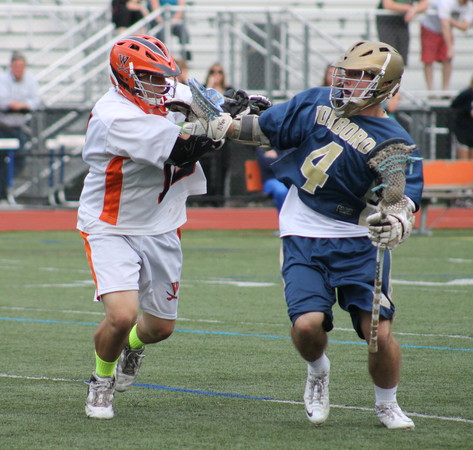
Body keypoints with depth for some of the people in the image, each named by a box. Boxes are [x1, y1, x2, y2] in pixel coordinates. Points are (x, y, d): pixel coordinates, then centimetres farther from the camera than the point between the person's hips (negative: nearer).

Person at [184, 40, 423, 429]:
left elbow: (405, 200, -20)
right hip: (304, 238, 2)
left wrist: (397, 225, -42)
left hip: (358, 241, -2)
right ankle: (318, 372, 20)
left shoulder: (393, 142, -10)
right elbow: (263, 130, 12)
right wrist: (217, 123, 0)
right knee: (307, 325, -17)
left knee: (379, 332, -9)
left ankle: (387, 405, 22)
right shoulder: (317, 103, 1)